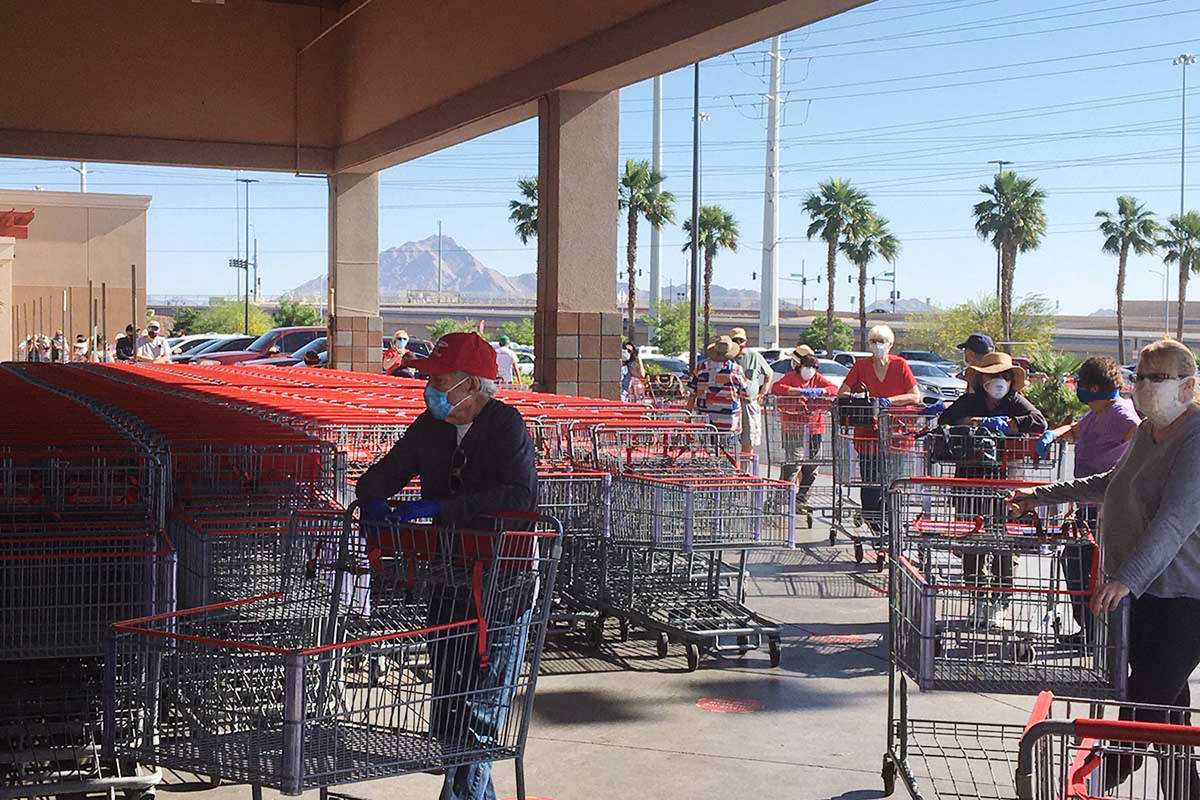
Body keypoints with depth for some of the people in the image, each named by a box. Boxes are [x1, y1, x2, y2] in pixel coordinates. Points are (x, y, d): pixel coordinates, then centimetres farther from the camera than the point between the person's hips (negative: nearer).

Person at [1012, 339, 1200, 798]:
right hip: (1139, 591, 9)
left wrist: (1126, 579, -36)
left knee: (1147, 706, -9)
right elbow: (1112, 485, 33)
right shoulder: (1147, 432, 15)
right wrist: (1042, 496, 34)